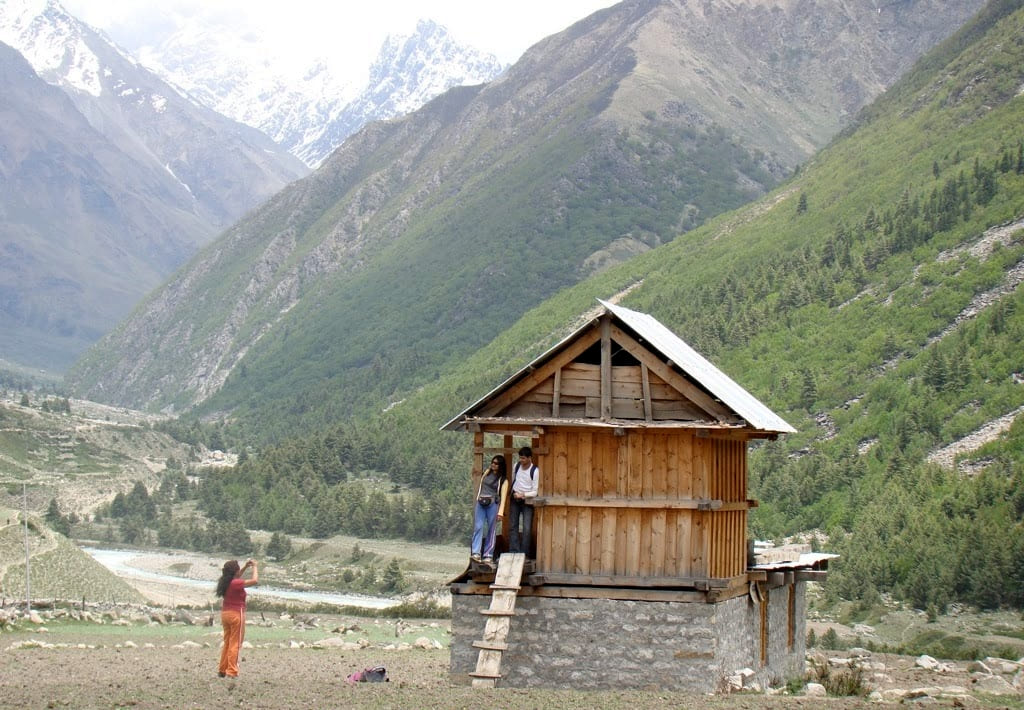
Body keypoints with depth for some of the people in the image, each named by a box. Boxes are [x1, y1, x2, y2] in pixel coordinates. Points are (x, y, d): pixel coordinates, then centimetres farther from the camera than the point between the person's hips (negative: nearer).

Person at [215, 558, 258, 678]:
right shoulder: (237, 583, -18)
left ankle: (222, 670, 20)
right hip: (236, 614, -8)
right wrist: (254, 567, -3)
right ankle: (232, 672, -3)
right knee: (235, 644, -2)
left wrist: (245, 567, 21)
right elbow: (255, 580, -17)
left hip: (225, 613, 8)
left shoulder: (225, 582, 5)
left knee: (227, 643, 17)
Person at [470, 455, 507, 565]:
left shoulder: (503, 480, 4)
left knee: (491, 530, -1)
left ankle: (488, 556, 2)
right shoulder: (486, 473, 16)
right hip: (480, 503, 2)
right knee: (478, 527, -10)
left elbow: (503, 496, -5)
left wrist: (500, 511, -15)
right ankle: (476, 553, -19)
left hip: (493, 505, -2)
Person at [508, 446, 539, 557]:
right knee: (513, 526, 3)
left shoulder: (535, 471, -15)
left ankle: (524, 554, -1)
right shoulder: (517, 466, 0)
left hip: (527, 502, -5)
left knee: (527, 529, -5)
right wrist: (513, 492, 8)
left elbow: (535, 492, -14)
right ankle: (514, 552, 5)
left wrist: (523, 495, -25)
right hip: (515, 500, 5)